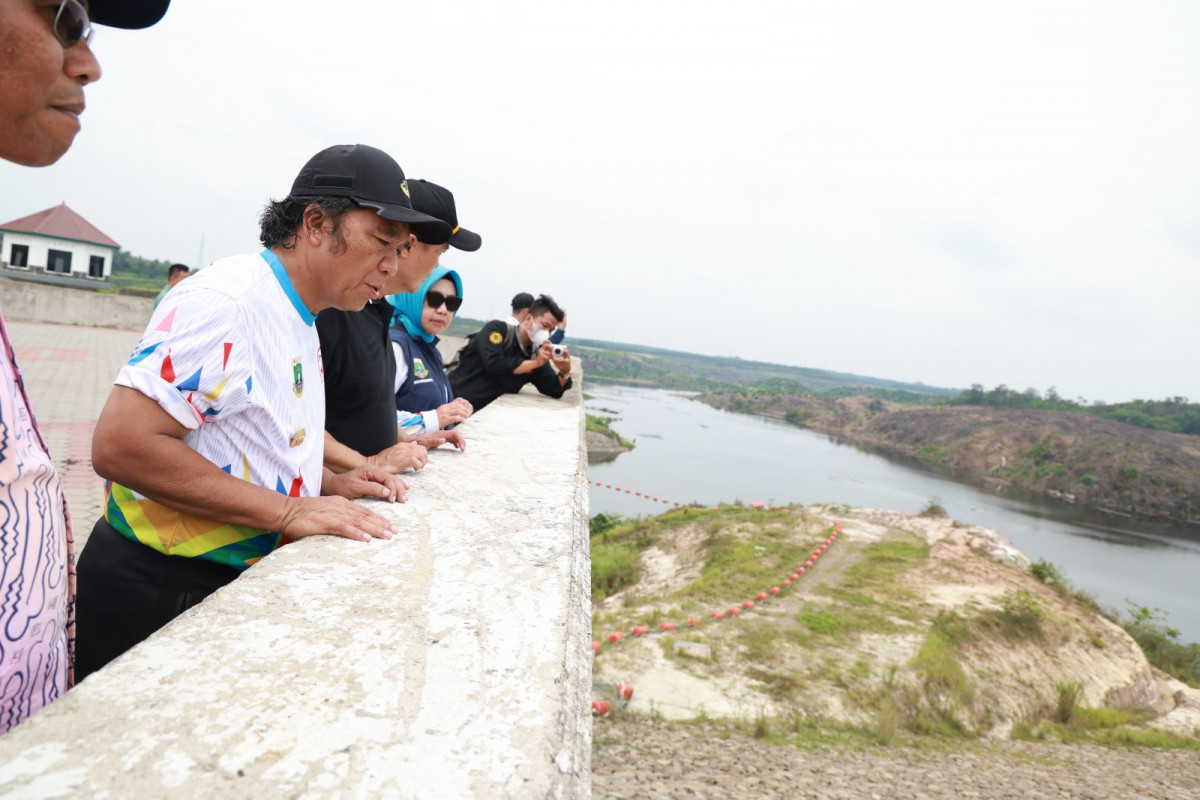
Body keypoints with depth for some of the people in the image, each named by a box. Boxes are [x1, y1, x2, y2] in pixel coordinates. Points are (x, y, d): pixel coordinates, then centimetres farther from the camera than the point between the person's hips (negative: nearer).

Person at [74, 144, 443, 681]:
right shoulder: (225, 300, -20)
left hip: (238, 585, 9)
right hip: (155, 597, -9)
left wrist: (327, 484, 4)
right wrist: (287, 511, -26)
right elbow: (120, 445, -27)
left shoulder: (302, 324, 11)